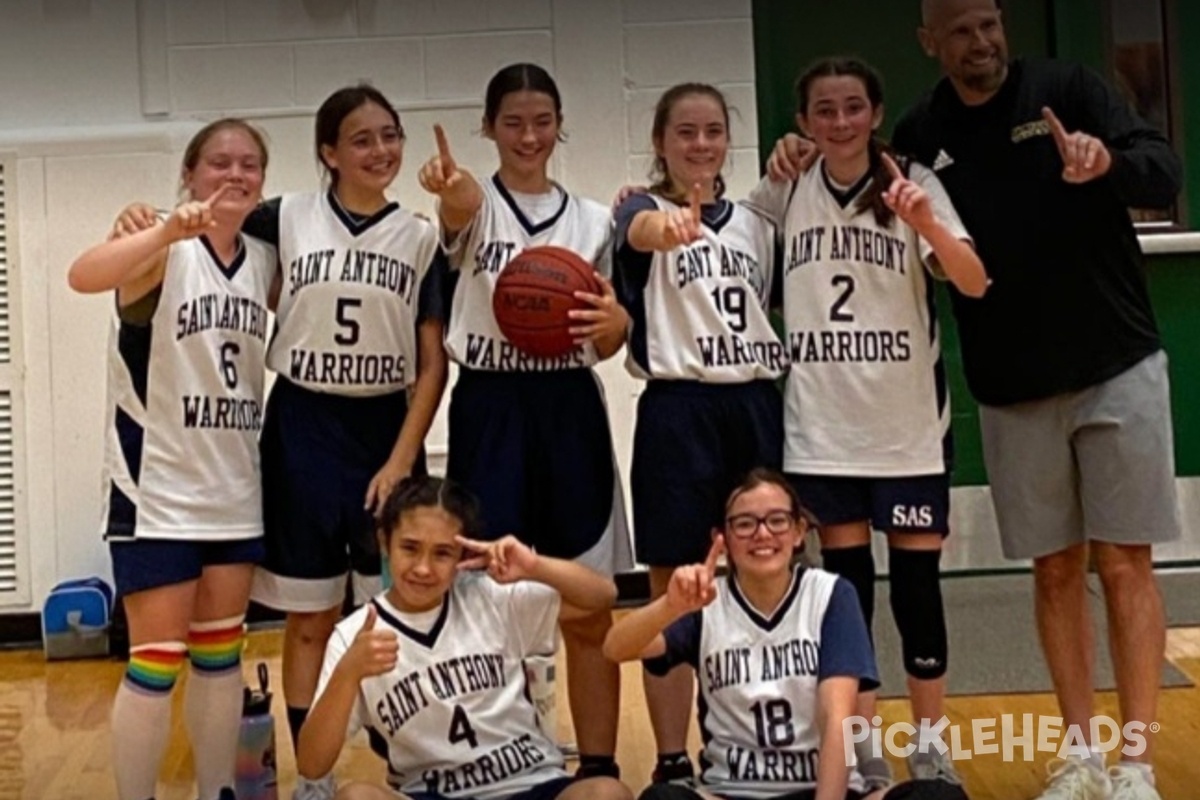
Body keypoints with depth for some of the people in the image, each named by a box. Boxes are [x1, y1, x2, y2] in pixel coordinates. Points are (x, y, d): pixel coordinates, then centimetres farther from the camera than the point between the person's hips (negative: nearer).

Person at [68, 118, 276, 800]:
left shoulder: (265, 259, 5)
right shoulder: (165, 250, -13)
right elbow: (84, 276, -33)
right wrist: (168, 232, -50)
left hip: (237, 491, 6)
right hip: (159, 491, -6)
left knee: (221, 657, 14)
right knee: (157, 664, -1)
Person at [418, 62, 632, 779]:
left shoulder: (592, 218, 9)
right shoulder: (474, 203, 1)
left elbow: (604, 342, 12)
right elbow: (460, 208, -27)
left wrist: (613, 322, -12)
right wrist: (450, 189, -51)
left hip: (570, 412, 3)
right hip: (489, 412, -2)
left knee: (588, 609, 6)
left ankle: (599, 766, 19)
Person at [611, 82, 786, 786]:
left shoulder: (756, 223, 14)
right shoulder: (644, 210, -3)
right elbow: (640, 232, -29)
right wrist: (668, 222, -52)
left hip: (758, 406, 5)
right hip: (679, 410, -4)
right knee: (675, 592, 1)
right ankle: (673, 760, 11)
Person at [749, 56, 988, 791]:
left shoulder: (914, 182, -4)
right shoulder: (785, 191, 3)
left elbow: (975, 283, -13)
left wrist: (926, 225, -32)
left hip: (908, 420, -1)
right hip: (822, 423, 2)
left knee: (917, 579, 3)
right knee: (847, 578, 7)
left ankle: (932, 744, 17)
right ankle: (862, 743, 18)